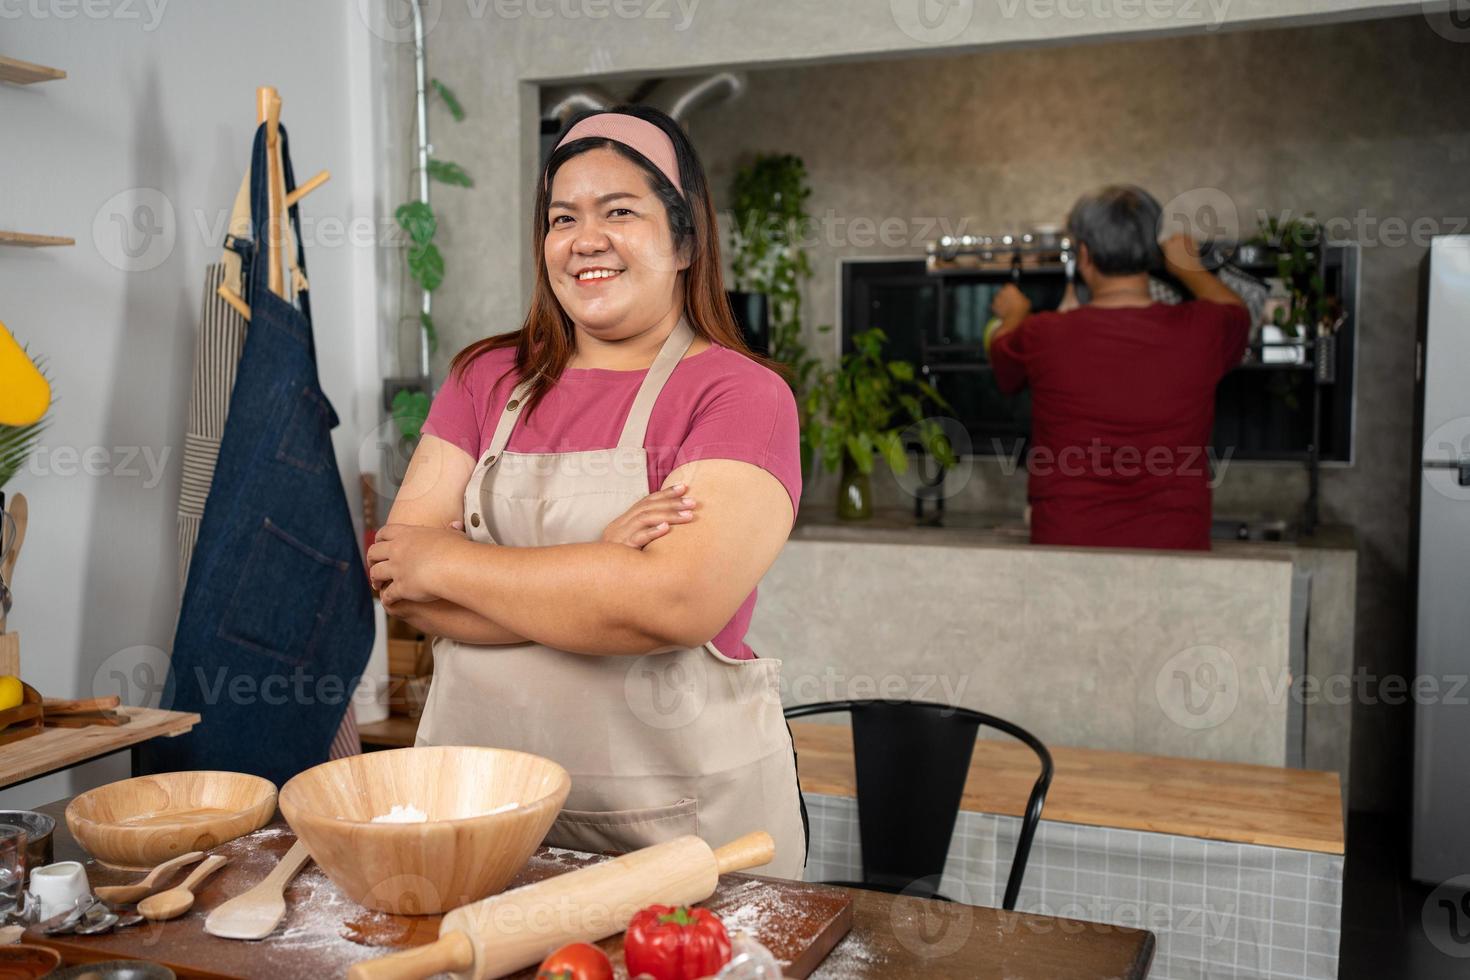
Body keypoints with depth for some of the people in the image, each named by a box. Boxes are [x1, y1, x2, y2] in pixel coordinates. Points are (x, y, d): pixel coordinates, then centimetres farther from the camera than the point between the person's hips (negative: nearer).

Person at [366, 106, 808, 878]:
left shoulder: (741, 394, -7)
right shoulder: (486, 379, 7)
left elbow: (676, 602, -22)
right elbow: (395, 574, -4)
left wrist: (446, 564, -12)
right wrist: (592, 572, -18)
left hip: (680, 816, -3)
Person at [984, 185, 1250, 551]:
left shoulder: (1042, 337, -9)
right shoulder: (1201, 332, -5)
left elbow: (999, 353, 17)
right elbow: (1237, 312, 22)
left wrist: (1014, 313, 39)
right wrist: (1189, 267, 40)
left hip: (1065, 544, -1)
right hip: (1175, 547, 1)